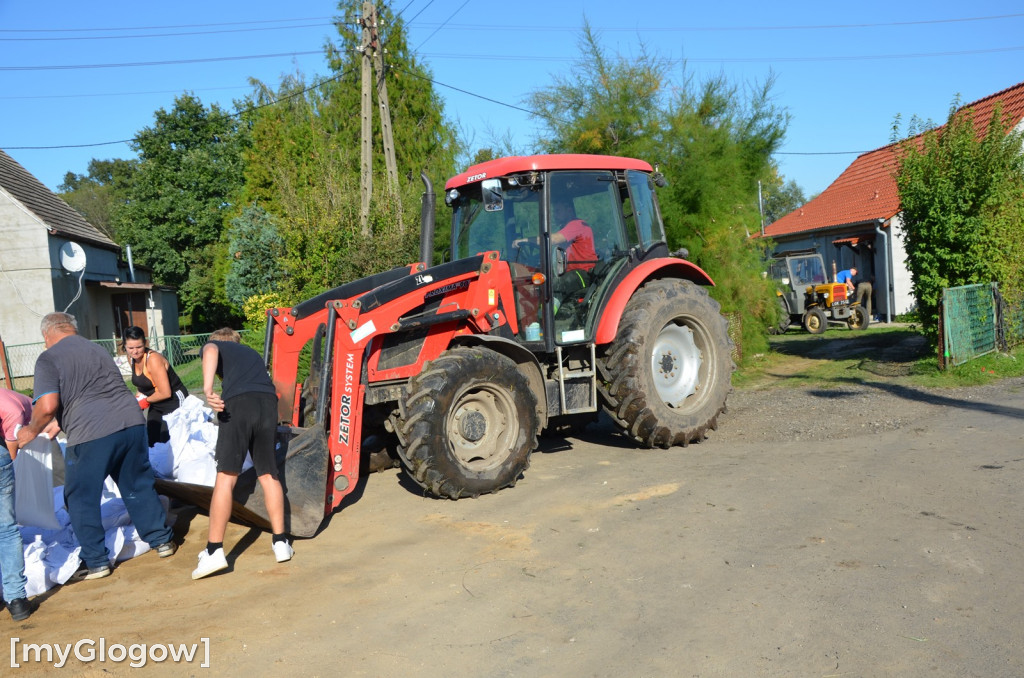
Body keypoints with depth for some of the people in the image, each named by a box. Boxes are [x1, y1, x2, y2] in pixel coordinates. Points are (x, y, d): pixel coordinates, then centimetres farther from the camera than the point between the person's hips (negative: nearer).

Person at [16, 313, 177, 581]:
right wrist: (58, 426, 38)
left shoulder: (48, 359, 2)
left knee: (82, 500, 12)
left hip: (91, 434, -6)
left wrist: (32, 430, 9)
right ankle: (162, 540, 27)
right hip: (131, 421, 6)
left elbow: (48, 406, -11)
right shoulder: (97, 349, 23)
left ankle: (96, 562, 18)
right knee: (139, 487, 20)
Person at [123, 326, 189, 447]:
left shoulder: (153, 359, -25)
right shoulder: (131, 358, -1)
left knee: (166, 443, -14)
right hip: (156, 406, 9)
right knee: (152, 442, 11)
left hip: (174, 402, -9)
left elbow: (165, 393, -24)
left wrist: (146, 400, -9)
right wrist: (139, 399, 1)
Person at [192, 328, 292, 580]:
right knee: (268, 475, 13)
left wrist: (208, 390, -17)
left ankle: (214, 551, -4)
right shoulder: (252, 353, 39)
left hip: (238, 402, -4)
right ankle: (281, 543, 14)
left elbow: (211, 351, -3)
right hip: (269, 401, 4)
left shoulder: (214, 345, 24)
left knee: (226, 478, -3)